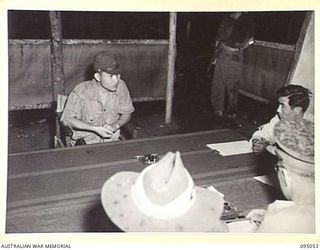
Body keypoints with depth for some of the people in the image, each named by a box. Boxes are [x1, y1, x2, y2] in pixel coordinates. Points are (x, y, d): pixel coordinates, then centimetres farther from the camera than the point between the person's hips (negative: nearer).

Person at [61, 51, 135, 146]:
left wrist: (116, 125, -15)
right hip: (85, 140, -2)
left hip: (112, 139, 3)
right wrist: (95, 128, -21)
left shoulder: (120, 86, -9)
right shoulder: (82, 91, -19)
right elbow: (67, 120, -13)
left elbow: (127, 113, 5)